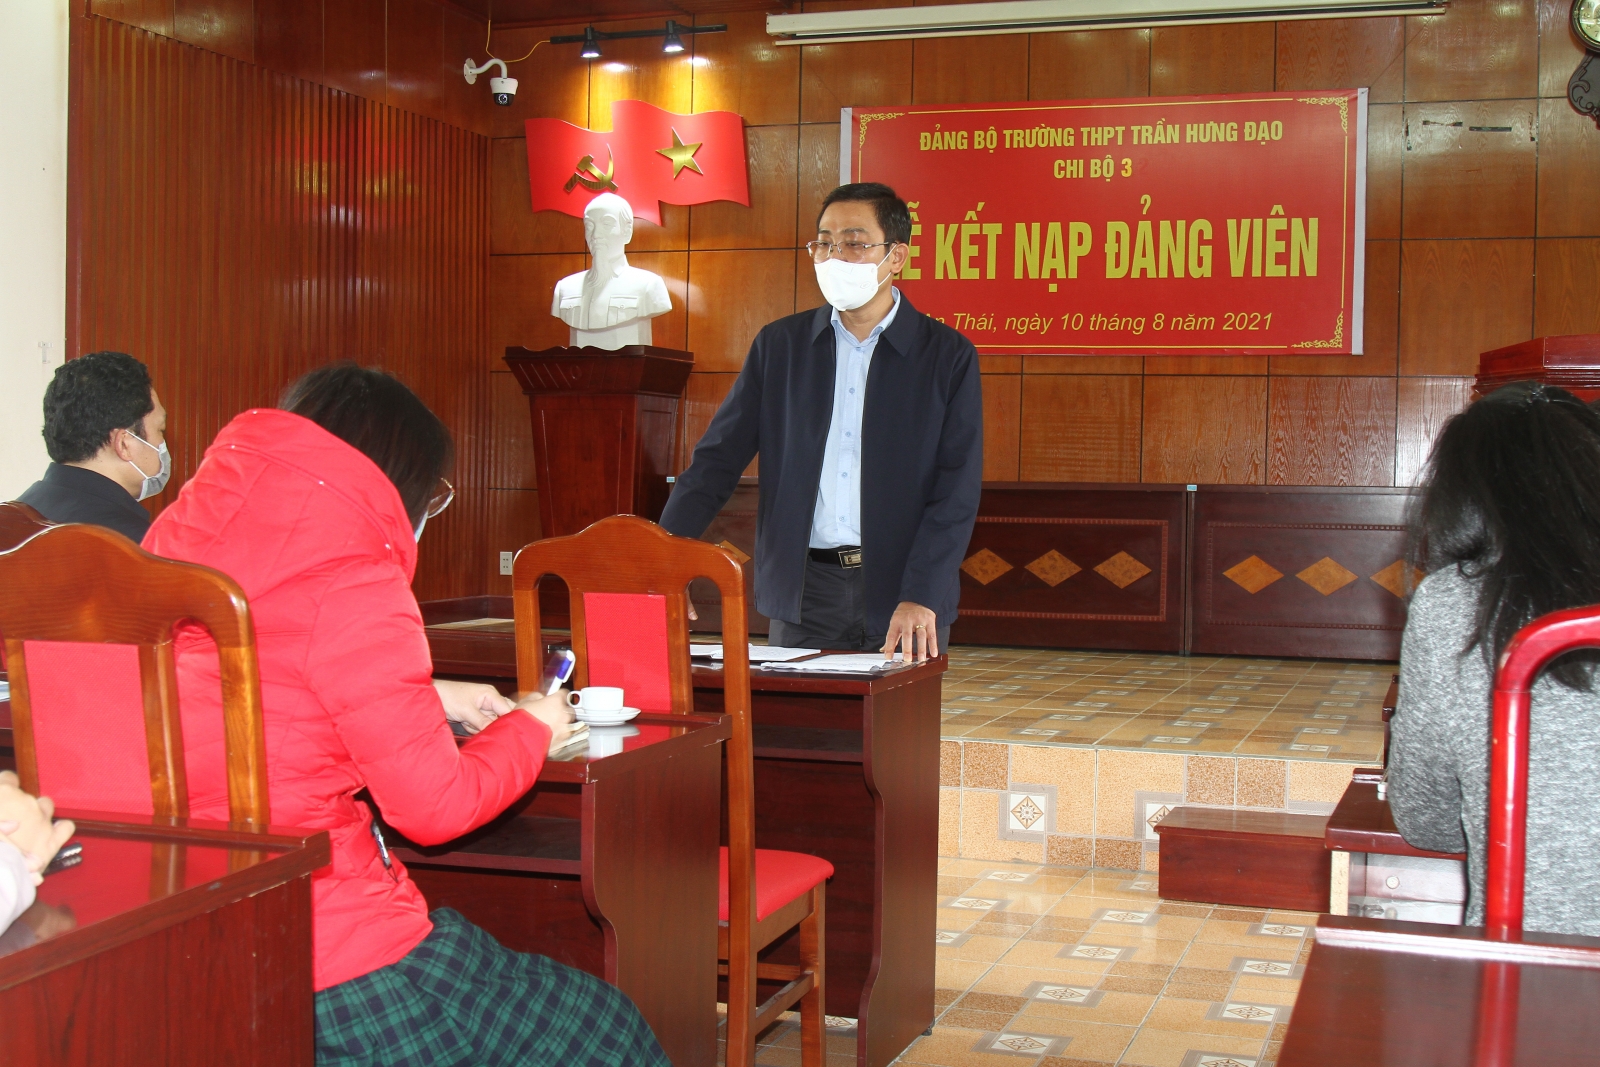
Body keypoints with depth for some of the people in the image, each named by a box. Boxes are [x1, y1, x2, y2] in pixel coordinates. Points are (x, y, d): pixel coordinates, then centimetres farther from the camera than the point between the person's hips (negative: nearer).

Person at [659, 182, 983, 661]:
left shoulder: (948, 356, 0)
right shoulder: (779, 344, 8)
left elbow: (957, 491, -5)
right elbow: (716, 460, 4)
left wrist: (920, 598, -17)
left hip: (902, 593, -2)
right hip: (802, 594, 2)